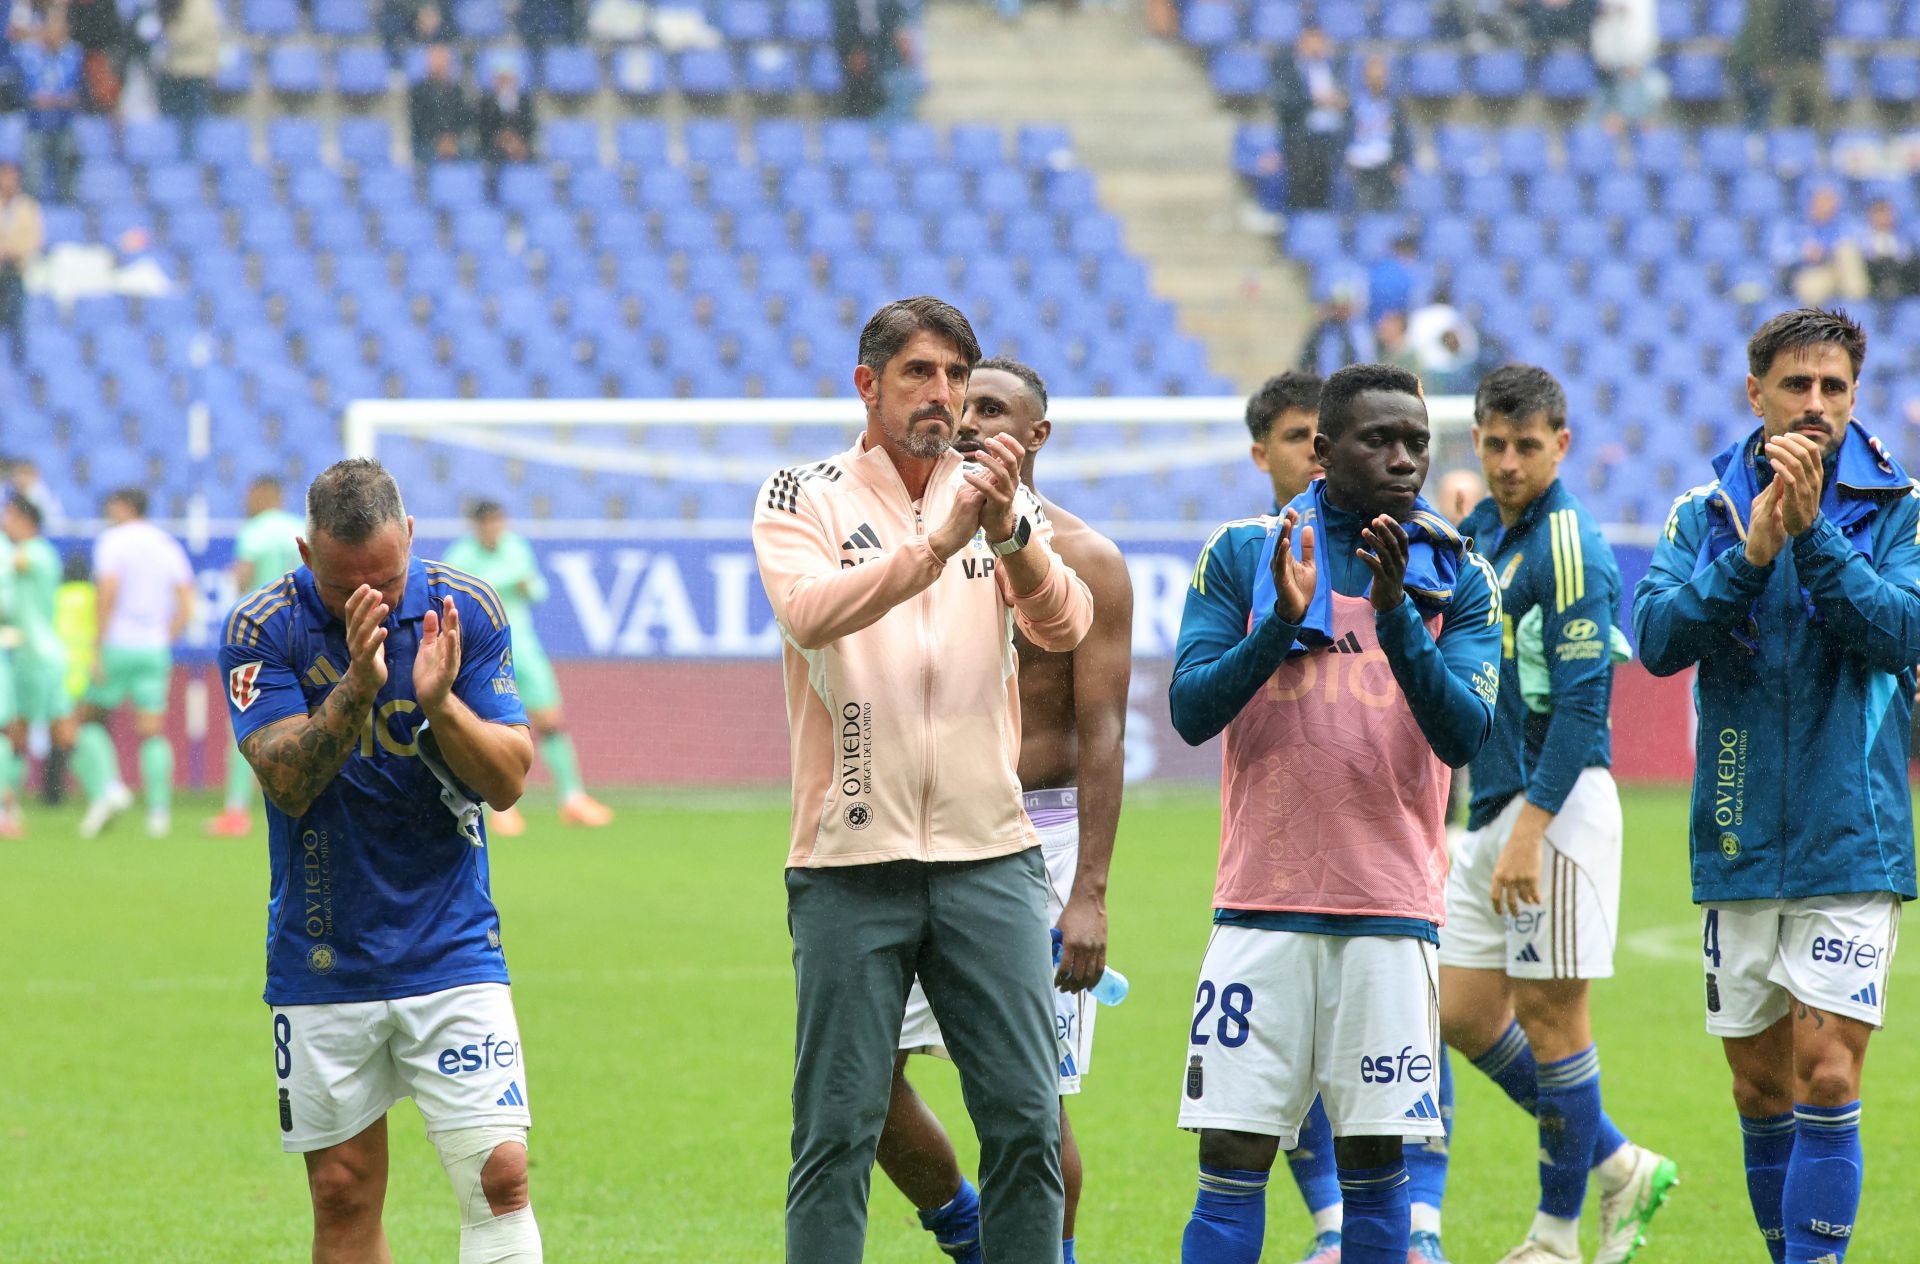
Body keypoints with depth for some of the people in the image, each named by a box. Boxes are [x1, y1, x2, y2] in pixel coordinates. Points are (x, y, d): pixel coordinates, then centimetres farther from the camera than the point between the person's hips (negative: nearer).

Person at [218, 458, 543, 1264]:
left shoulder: (465, 612, -5)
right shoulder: (263, 629, -8)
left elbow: (507, 780, -7)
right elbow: (287, 781, -18)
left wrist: (440, 704, -25)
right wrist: (356, 689, -33)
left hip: (452, 947, 0)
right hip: (322, 954, 0)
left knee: (499, 1173, -12)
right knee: (343, 1196, 4)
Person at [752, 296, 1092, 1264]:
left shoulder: (993, 497, 11)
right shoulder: (805, 498, 3)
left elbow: (1063, 628, -5)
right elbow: (810, 612, -17)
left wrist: (1007, 532, -23)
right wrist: (937, 543, -28)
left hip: (989, 856, 3)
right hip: (850, 861, -3)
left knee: (1026, 1116, -1)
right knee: (838, 1126, -3)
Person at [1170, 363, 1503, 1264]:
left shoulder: (1458, 581, 5)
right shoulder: (1242, 555, 4)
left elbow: (1464, 735, -7)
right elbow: (1191, 712, -4)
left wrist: (1396, 616, -20)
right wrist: (1281, 619, -18)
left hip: (1391, 916, 1)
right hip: (1262, 908, -1)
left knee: (1374, 1163, 2)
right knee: (1232, 1160, -4)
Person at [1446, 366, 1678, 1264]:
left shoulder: (1567, 544, -14)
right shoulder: (1487, 531, 12)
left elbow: (1582, 701, -20)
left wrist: (1529, 829, -23)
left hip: (1557, 807, -9)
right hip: (1494, 806, 9)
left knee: (1550, 1016, -2)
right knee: (1465, 1015, 10)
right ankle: (1618, 1167, 22)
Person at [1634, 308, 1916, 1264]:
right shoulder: (1706, 512, 5)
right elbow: (1656, 638, -8)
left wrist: (1812, 533, -22)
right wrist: (1752, 553, -21)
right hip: (1739, 846, 3)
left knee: (1826, 1076, -12)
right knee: (1761, 1088, 9)